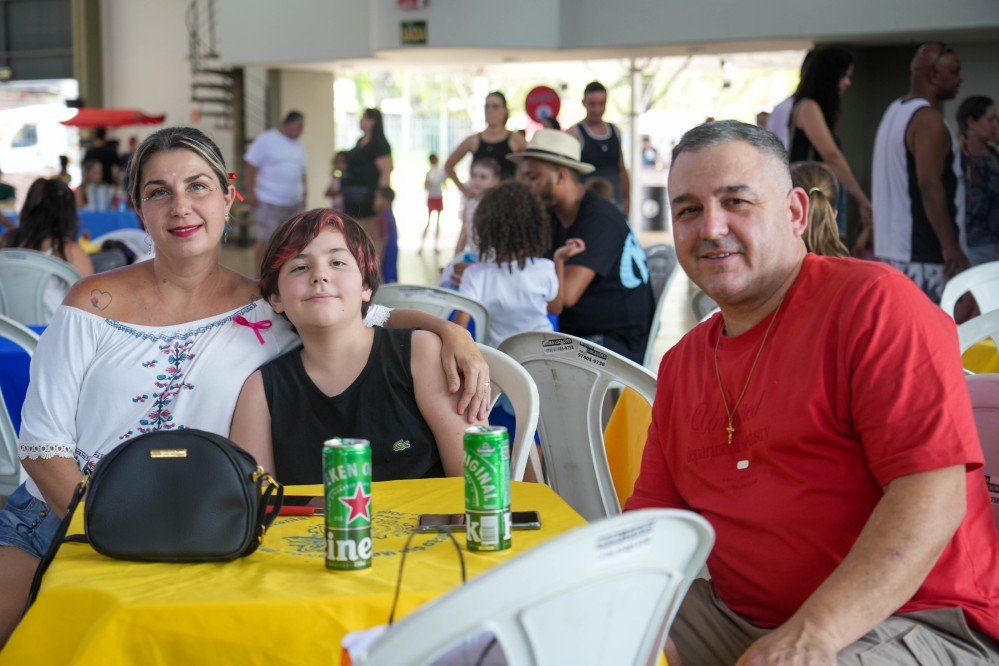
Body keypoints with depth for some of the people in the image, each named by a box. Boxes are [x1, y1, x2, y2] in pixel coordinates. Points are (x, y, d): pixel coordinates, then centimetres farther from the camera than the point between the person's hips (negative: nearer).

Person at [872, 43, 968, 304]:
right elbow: (930, 186, -23)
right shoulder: (929, 120, -14)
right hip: (920, 256, -10)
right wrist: (951, 246, -23)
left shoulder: (894, 111, 16)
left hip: (889, 249, 10)